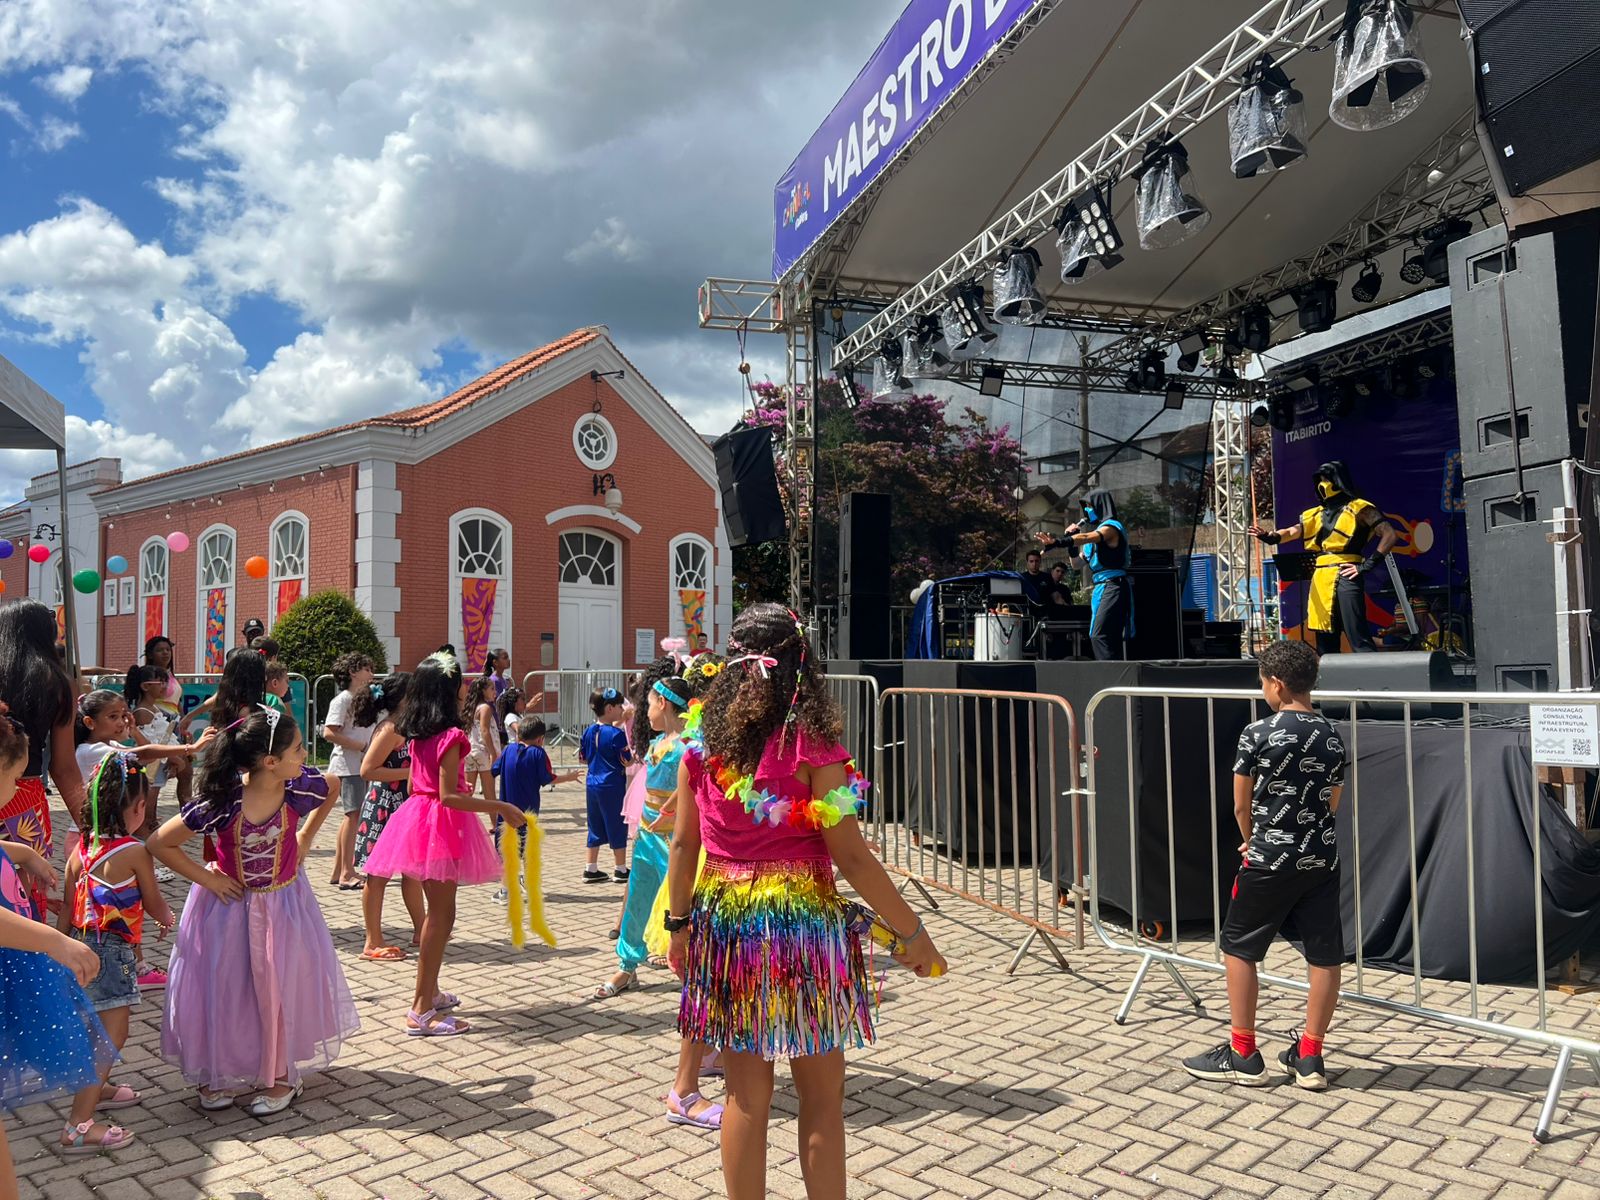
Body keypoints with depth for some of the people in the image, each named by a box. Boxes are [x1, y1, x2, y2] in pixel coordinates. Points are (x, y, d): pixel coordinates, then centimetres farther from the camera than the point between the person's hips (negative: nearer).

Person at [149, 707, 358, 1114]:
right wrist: (206, 878, -13)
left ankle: (281, 1076, 26)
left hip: (284, 903, 2)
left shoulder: (301, 787, -22)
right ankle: (219, 1074, 33)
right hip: (228, 904, -1)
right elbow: (159, 843, -17)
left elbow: (332, 789, 4)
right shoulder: (222, 801, -30)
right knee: (221, 990, 8)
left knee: (281, 989, 5)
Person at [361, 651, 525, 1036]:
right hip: (441, 826, -9)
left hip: (418, 815, 9)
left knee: (436, 911, 21)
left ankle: (430, 992, 33)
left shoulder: (418, 733, 6)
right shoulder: (450, 737, -18)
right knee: (442, 915, -2)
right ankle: (421, 1011, 1)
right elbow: (449, 796, -23)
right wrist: (501, 808, -22)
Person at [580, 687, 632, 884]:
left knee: (595, 827, 15)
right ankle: (621, 870, 13)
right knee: (617, 827, 5)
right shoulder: (616, 734, -17)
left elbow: (583, 758, 13)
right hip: (612, 786, -7)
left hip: (592, 784, 7)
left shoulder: (588, 732, 4)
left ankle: (591, 869, 19)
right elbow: (627, 762, -14)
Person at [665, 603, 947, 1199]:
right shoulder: (814, 752, -13)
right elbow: (851, 856, -13)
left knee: (746, 1096, 16)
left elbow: (683, 845, 4)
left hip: (725, 925, 4)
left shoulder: (703, 748, 0)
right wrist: (911, 931, -4)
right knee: (822, 1100, 12)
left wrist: (679, 923, 16)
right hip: (804, 927, -4)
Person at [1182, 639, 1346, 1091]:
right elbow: (1331, 803, 13)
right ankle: (1309, 1058, 18)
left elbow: (1241, 806, -6)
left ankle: (1243, 1055, 13)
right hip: (1322, 859, 6)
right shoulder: (1332, 736, 3)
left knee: (1239, 948, 8)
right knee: (1323, 955, 10)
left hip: (1270, 862, -5)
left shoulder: (1258, 734, -13)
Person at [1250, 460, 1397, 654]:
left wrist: (1367, 565, -11)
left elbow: (1390, 535, -6)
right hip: (1321, 581, 7)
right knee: (1325, 644, 11)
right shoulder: (1316, 514, 19)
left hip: (1345, 578, -7)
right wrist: (1271, 536, -16)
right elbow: (1292, 532, 6)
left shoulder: (1358, 509, 0)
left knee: (1359, 639, -12)